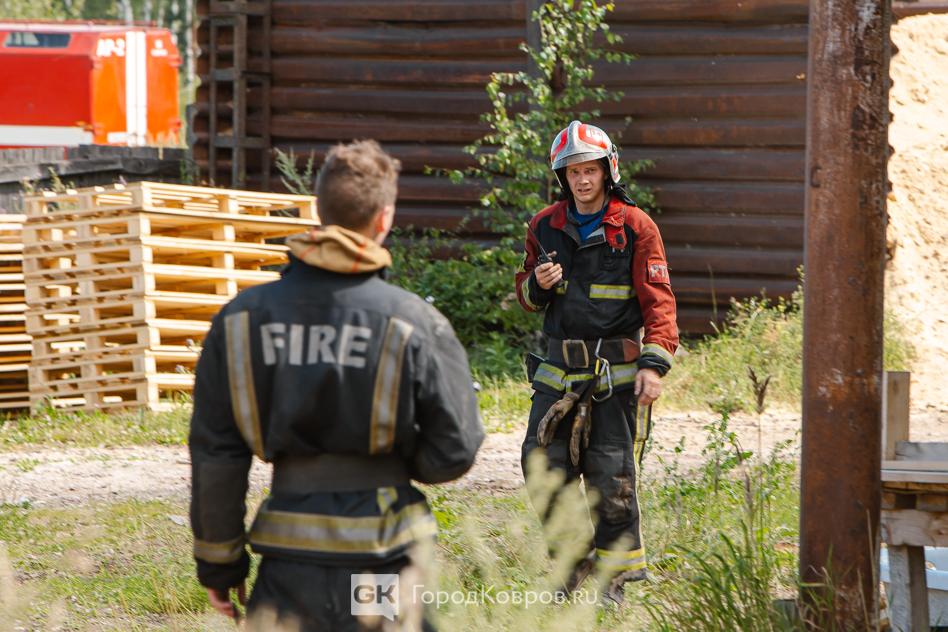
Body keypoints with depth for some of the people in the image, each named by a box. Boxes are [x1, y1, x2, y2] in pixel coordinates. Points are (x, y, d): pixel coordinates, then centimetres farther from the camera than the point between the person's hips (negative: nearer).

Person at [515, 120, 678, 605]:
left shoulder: (635, 227, -4)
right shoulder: (545, 227, 8)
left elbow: (658, 301, -6)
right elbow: (527, 296, 17)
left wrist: (654, 363, -16)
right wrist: (538, 284, -7)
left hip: (618, 369, -4)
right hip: (561, 366, 4)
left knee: (612, 475, -2)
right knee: (543, 463, -1)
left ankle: (616, 575, 8)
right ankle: (574, 560, 16)